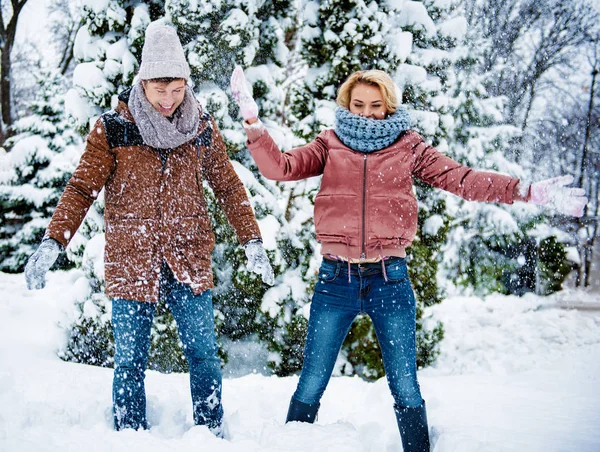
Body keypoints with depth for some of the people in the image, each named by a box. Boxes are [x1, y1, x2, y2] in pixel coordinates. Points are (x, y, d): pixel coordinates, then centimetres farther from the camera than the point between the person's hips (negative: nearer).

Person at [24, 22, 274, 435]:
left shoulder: (202, 127, 4)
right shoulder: (112, 129, -4)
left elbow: (228, 186, 9)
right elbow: (82, 189, -3)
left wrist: (252, 241, 5)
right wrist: (53, 242, -15)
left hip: (189, 261, 2)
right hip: (131, 263, -2)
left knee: (204, 354, 5)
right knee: (131, 362, 3)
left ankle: (213, 435, 19)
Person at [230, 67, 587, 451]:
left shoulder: (408, 147, 5)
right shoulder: (331, 145, 7)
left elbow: (462, 179, 0)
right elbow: (281, 167, -4)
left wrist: (529, 192, -9)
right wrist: (253, 121, -15)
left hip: (390, 280, 0)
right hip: (336, 279, 0)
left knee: (405, 387, 6)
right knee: (312, 383, 8)